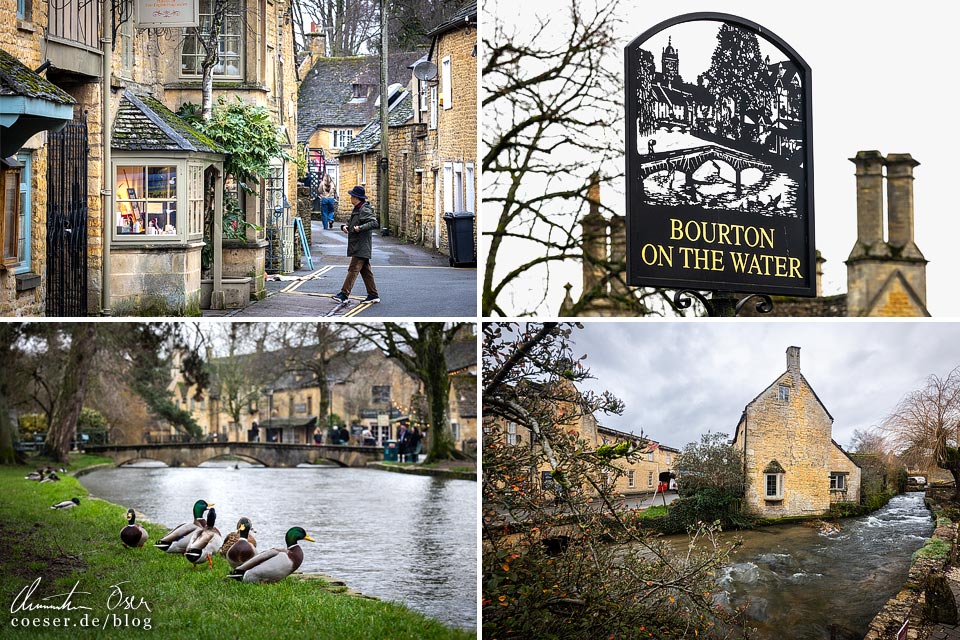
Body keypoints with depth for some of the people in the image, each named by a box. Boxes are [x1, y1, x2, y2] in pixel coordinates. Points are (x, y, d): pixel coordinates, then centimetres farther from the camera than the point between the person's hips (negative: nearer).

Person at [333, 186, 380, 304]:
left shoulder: (365, 210, -14)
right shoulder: (356, 209, 17)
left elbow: (375, 223, -24)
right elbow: (350, 222, 23)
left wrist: (360, 228, -29)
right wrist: (345, 226, 2)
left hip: (361, 247, -10)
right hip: (357, 246, 10)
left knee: (353, 269, -11)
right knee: (365, 271, 12)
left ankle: (344, 294, -14)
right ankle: (373, 295, 16)